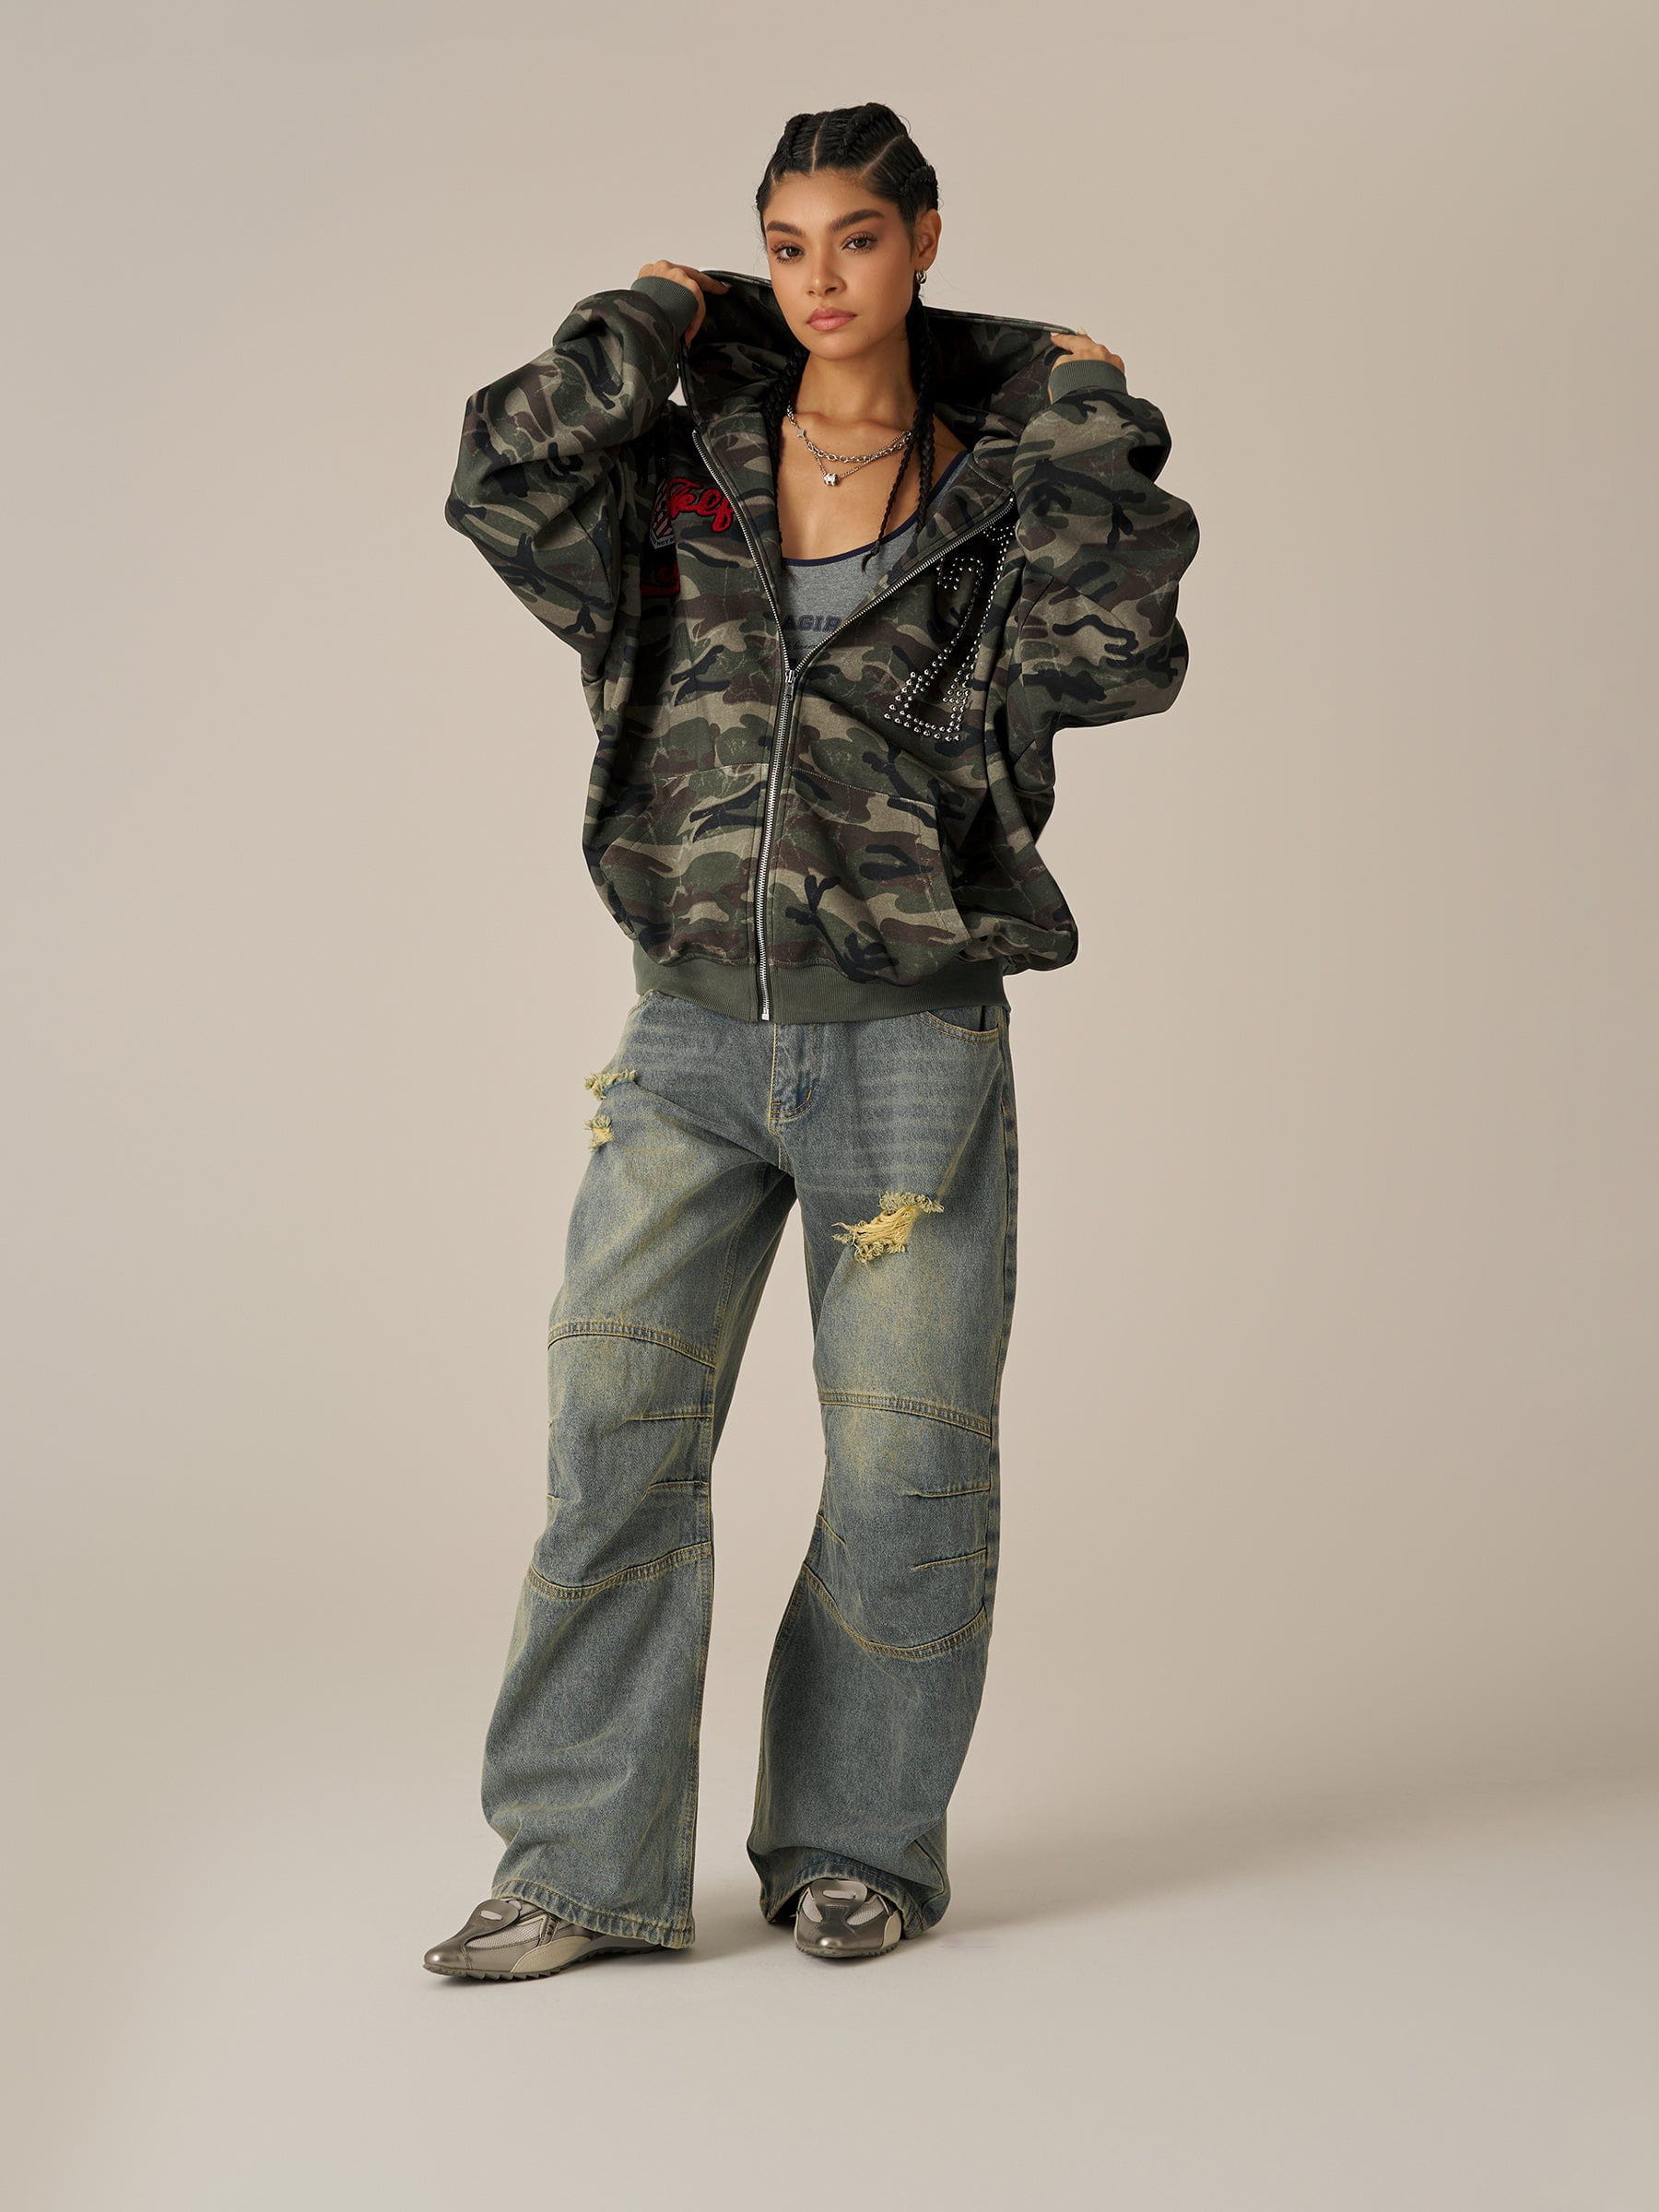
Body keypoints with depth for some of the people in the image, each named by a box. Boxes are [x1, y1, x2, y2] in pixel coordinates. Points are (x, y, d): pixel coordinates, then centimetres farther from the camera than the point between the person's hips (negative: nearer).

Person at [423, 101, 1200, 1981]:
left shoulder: (1006, 495, 2)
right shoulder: (683, 474, 5)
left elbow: (1120, 646, -16)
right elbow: (505, 473, -13)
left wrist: (1086, 412, -7)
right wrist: (657, 319, -1)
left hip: (912, 1046, -1)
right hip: (696, 1038, 2)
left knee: (905, 1455, 4)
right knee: (613, 1422, -4)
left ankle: (861, 1842, 22)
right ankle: (588, 1865, 6)